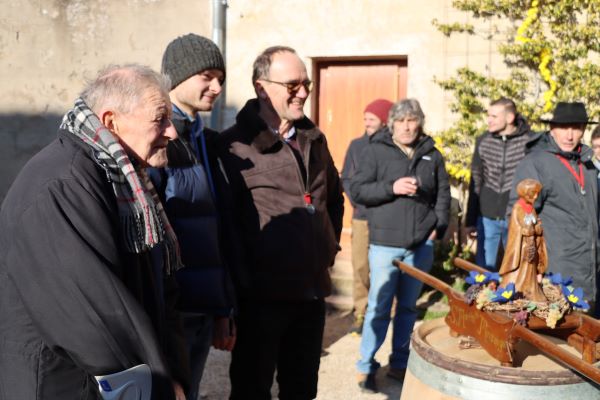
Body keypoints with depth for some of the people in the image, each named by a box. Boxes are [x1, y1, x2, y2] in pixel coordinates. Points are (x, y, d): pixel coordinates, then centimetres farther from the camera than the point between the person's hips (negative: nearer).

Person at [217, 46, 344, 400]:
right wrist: (239, 269, -13)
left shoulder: (314, 139, 11)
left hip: (312, 290, 7)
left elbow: (335, 196, 26)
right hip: (261, 293, -6)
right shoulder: (236, 145, -12)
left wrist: (330, 245, 18)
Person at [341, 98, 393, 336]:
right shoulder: (356, 145, 7)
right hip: (362, 217, 3)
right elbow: (346, 179, 10)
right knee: (360, 267, 2)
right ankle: (361, 315, 12)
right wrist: (355, 200, -3)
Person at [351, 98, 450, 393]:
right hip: (385, 243, -3)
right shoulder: (375, 150, 0)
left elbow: (443, 194, 14)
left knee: (408, 307, 12)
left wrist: (438, 227, 1)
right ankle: (366, 367, 11)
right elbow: (357, 190, -6)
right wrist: (391, 188, -17)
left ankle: (399, 364, 24)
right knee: (379, 307, -1)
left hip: (421, 245, 3)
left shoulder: (432, 155, 10)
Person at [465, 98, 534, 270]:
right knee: (484, 268, 9)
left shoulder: (529, 142, -7)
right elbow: (475, 183, 9)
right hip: (487, 218, 3)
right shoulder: (483, 142, 3)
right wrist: (470, 220, 9)